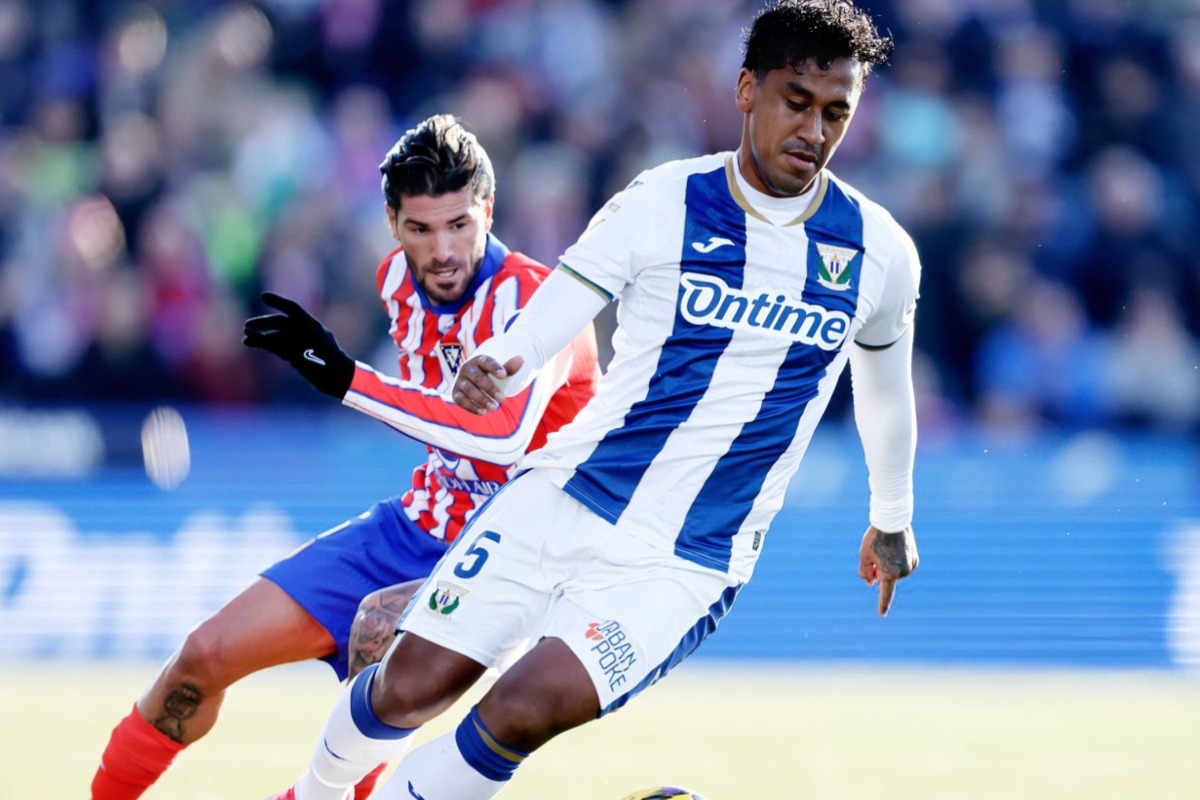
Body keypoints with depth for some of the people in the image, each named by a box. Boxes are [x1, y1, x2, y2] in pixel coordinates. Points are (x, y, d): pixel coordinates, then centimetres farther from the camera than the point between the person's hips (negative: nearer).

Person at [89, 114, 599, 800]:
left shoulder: (534, 299, -24)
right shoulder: (399, 278, 0)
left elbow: (502, 436, -42)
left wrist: (345, 377, -43)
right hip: (416, 530, 7)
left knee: (380, 623, -38)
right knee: (206, 656, 2)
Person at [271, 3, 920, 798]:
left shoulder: (881, 254, -2)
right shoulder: (662, 204, -7)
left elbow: (885, 386, 19)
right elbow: (539, 329, -11)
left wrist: (892, 520, 32)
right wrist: (492, 368, -35)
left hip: (686, 566, 0)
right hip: (563, 500, 1)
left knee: (521, 713, -22)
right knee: (410, 687, -4)